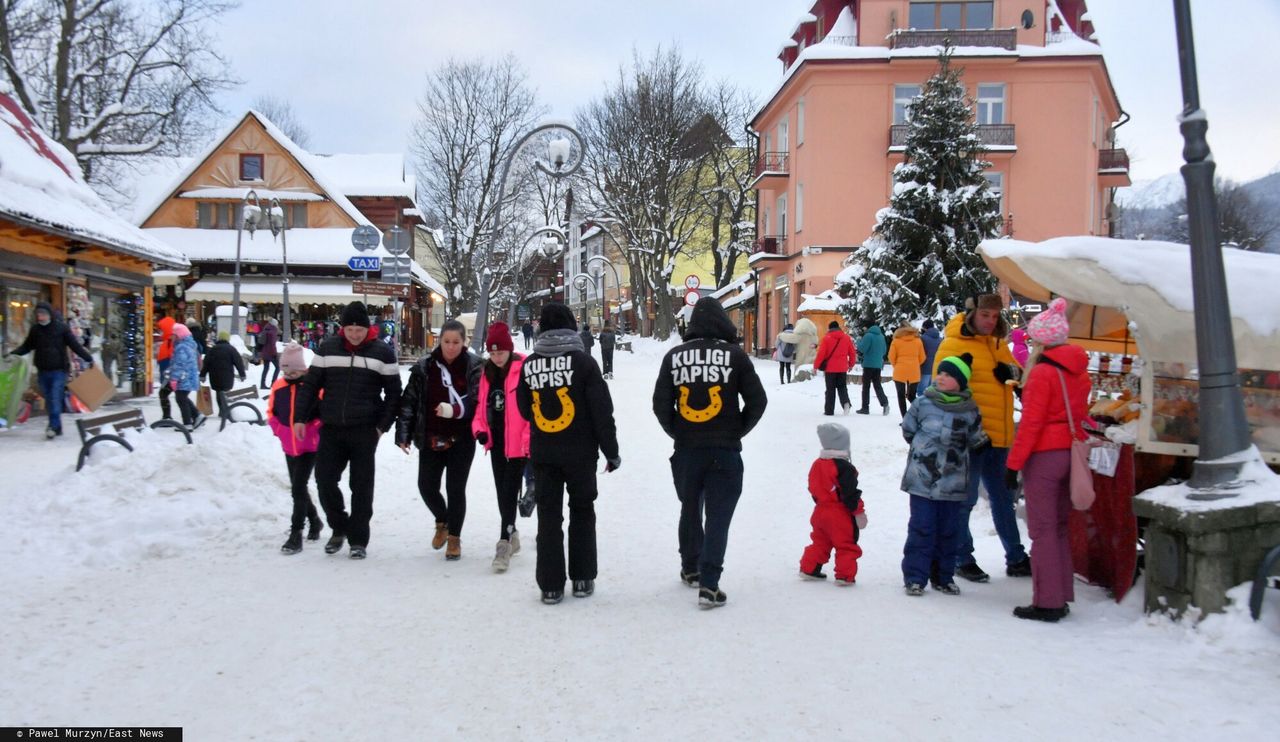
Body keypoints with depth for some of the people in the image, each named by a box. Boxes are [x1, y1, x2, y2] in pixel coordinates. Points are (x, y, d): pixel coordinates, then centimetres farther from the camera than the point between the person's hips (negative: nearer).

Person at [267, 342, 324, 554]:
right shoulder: (279, 386, 0)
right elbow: (271, 412, 13)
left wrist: (314, 430, -15)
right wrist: (279, 431, 2)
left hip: (311, 446, -6)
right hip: (289, 447, 6)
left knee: (298, 488, -12)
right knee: (297, 488, 16)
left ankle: (296, 534, -7)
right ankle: (314, 521, 38)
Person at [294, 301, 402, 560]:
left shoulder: (382, 353, -2)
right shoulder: (328, 348, 3)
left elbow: (393, 393, 1)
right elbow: (310, 384, 8)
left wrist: (383, 425, -6)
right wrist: (301, 418, 2)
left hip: (365, 430, -2)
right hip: (331, 428, 2)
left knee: (361, 486, 2)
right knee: (325, 480, 0)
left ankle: (359, 540, 13)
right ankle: (339, 527, 23)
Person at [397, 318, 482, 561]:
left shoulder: (474, 366, -7)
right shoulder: (424, 366, -1)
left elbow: (476, 401, -13)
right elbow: (409, 401, 2)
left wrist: (454, 410, -30)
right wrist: (403, 434, -2)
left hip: (461, 439, -2)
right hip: (430, 439, 3)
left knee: (456, 488, 2)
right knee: (426, 486, 5)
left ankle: (454, 537, 20)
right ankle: (442, 521, 35)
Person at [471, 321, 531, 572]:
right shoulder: (488, 372, 9)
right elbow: (481, 405, 16)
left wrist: (528, 442, -17)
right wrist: (480, 429, -1)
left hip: (517, 443, -7)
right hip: (496, 441, 7)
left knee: (509, 492, -8)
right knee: (501, 491, 15)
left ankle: (504, 543, -6)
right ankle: (511, 535, 30)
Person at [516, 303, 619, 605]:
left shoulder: (529, 364, -1)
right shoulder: (583, 361, -10)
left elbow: (525, 410, 9)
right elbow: (602, 410, -10)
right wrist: (611, 450, -2)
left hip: (542, 453, 2)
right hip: (580, 452, -2)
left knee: (549, 516, 8)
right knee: (582, 512, 13)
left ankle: (551, 585, 8)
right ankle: (582, 579, 17)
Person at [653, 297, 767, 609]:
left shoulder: (674, 356, 0)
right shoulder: (735, 354, -6)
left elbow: (661, 404, -1)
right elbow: (757, 400, -5)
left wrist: (678, 434, 12)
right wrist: (737, 432, 7)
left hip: (686, 450, 3)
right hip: (724, 451, -3)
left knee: (690, 509, 21)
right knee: (718, 516, 1)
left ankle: (690, 568, 37)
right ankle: (708, 585, -6)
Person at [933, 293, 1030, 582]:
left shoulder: (998, 344, 13)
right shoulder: (953, 344, -10)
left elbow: (1017, 374, 23)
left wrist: (1012, 371, -2)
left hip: (999, 436, 8)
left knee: (1003, 498, 16)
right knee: (966, 498, 2)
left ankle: (1016, 558, 27)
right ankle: (962, 559, 15)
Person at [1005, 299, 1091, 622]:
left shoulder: (1042, 373, -14)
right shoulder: (1079, 371, 8)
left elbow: (1031, 422, -16)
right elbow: (1080, 414, 14)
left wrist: (1014, 463, -12)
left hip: (1043, 456, -8)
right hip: (1070, 454, 8)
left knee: (1043, 531, -2)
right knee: (1060, 528, 15)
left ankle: (1047, 603, 1)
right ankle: (1061, 598, 21)